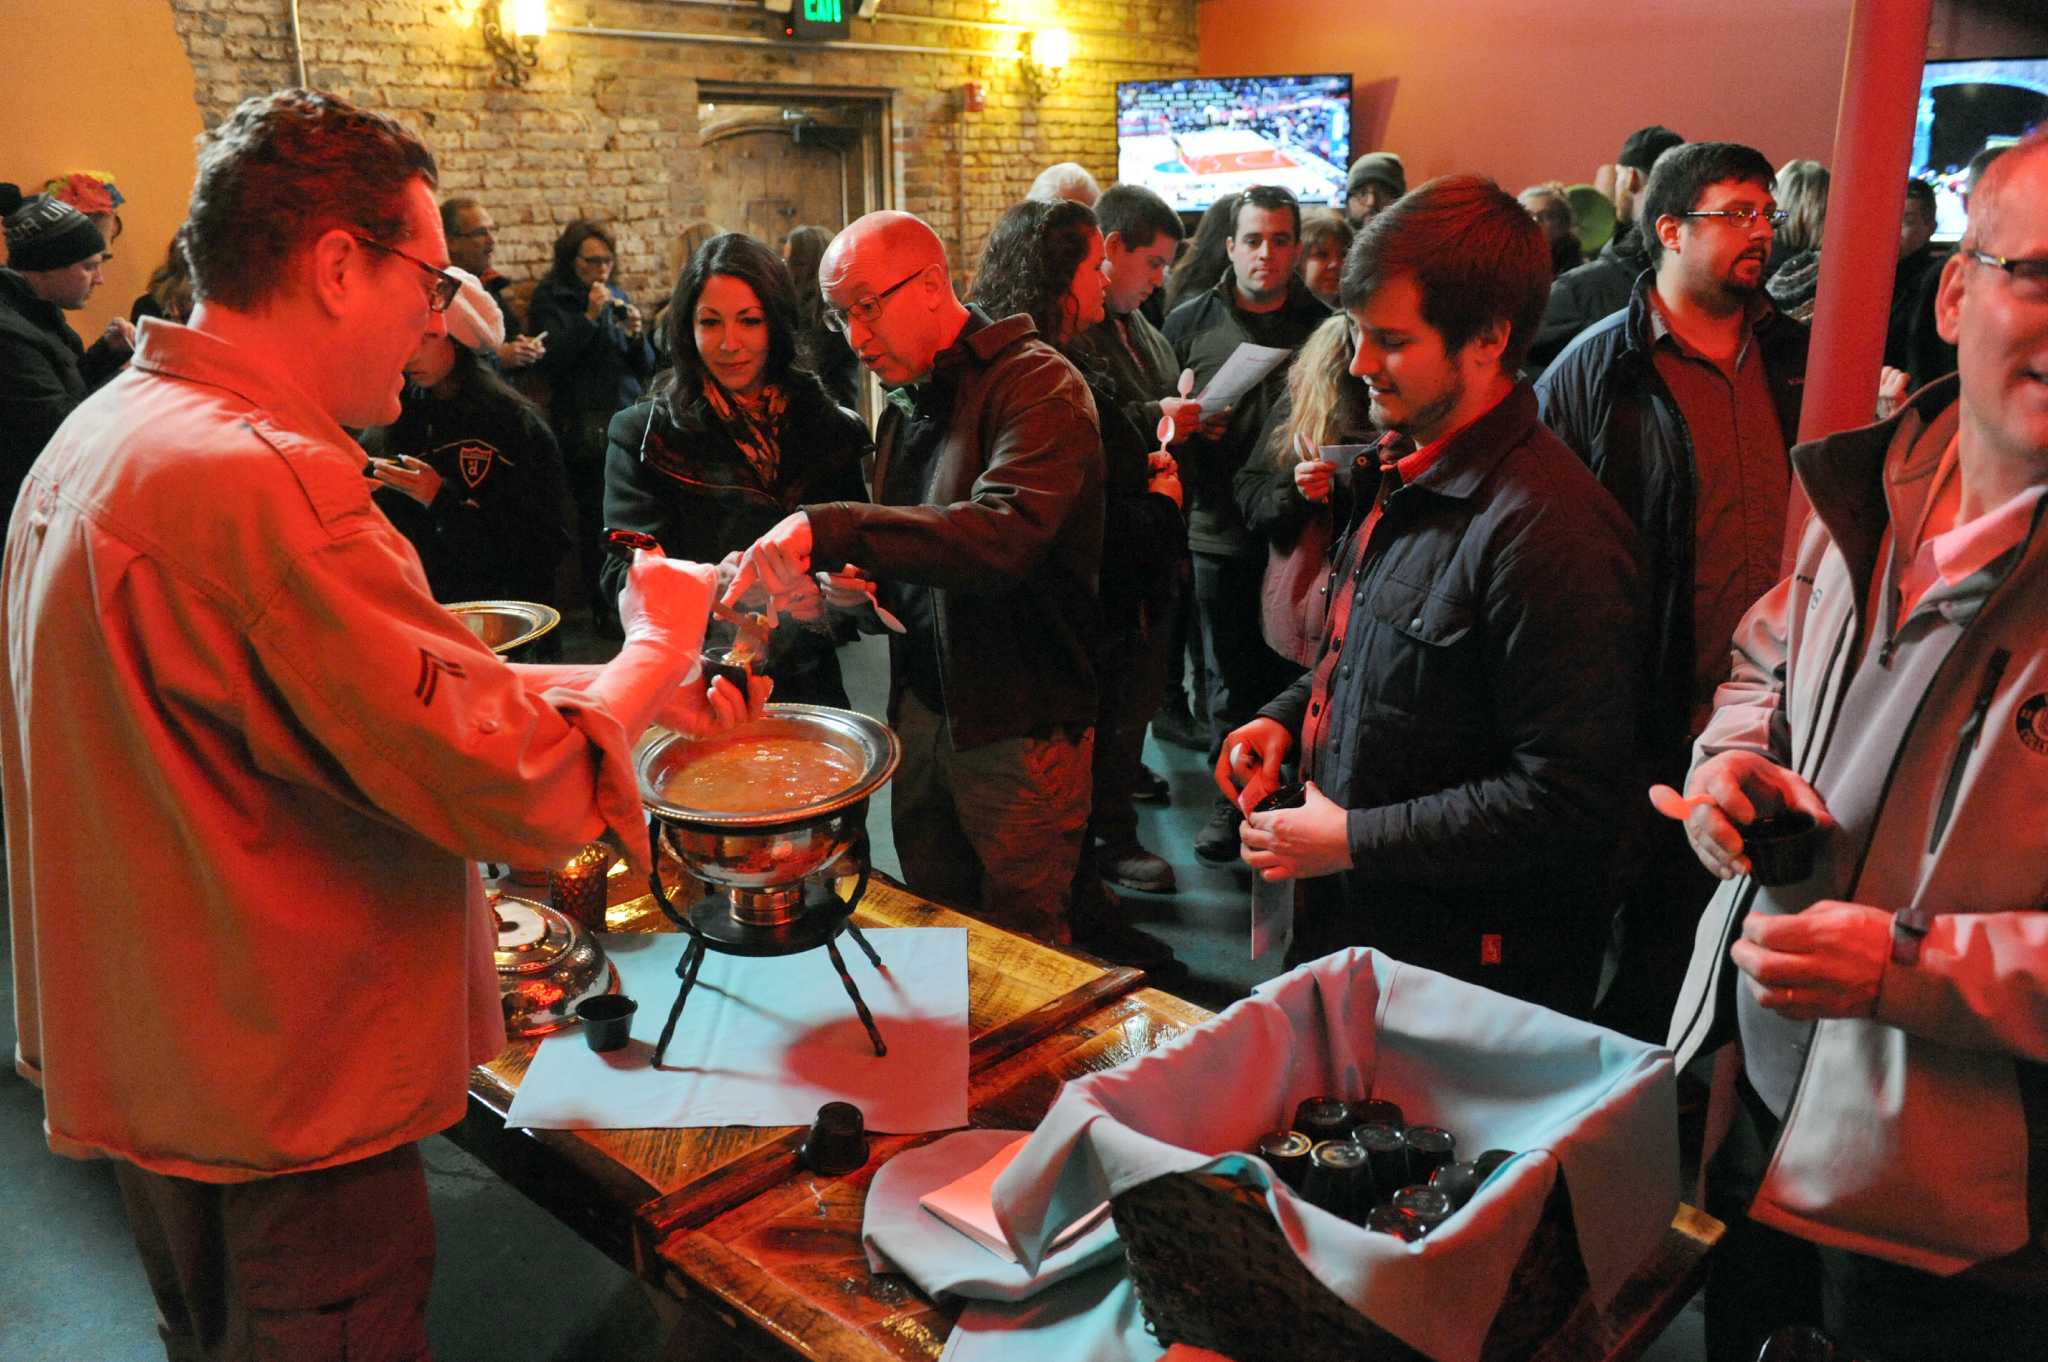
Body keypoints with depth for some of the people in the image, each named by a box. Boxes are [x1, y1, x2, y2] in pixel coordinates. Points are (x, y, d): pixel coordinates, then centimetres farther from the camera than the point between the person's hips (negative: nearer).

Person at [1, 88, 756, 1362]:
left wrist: (632, 682, 4)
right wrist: (657, 651, -11)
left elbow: (390, 680, 8)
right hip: (282, 1100, -9)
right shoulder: (264, 484, -29)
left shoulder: (102, 437, 5)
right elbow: (514, 790, -29)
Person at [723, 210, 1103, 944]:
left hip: (1018, 723, -7)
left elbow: (1006, 532, -33)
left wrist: (831, 530, -39)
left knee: (1018, 945, 5)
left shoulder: (1035, 383, -15)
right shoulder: (906, 402, 12)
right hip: (922, 708, 8)